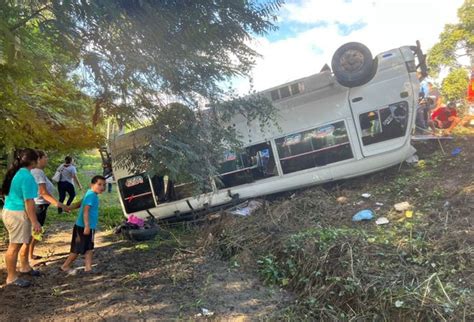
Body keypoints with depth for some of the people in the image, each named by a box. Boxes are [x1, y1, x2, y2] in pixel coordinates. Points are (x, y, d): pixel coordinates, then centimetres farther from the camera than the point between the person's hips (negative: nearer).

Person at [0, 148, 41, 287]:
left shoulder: (16, 172, 8)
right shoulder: (27, 176, -22)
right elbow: (29, 202, -23)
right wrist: (35, 222, -18)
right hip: (17, 214, -10)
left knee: (27, 240, 22)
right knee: (15, 245, 1)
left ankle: (24, 267, 37)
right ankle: (11, 277, 12)